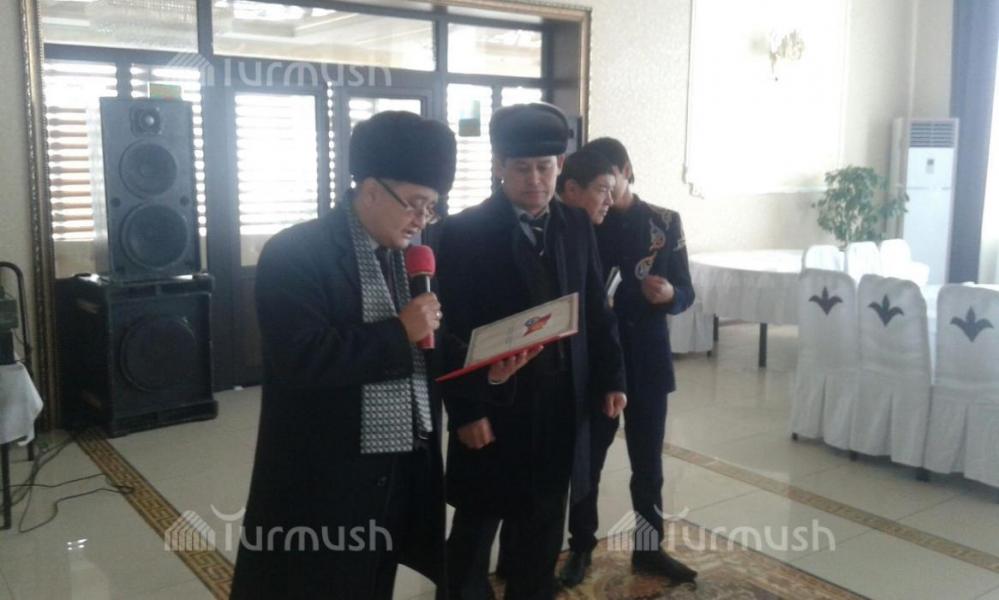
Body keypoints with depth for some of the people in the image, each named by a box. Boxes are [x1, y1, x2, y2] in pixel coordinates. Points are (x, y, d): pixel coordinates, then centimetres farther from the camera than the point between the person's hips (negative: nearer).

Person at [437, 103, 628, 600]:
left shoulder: (577, 226, 5)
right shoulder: (462, 233, -10)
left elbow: (596, 311, 11)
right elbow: (450, 332, -11)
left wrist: (610, 377, 6)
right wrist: (465, 411, -14)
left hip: (560, 406, 4)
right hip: (493, 408, -4)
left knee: (543, 532, 16)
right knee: (476, 529, 13)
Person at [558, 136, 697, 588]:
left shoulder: (665, 223, 1)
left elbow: (686, 292, 2)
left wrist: (670, 294, -20)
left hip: (648, 361, 1)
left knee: (648, 462, 11)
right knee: (587, 460, 7)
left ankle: (648, 548, 26)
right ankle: (580, 548, 22)